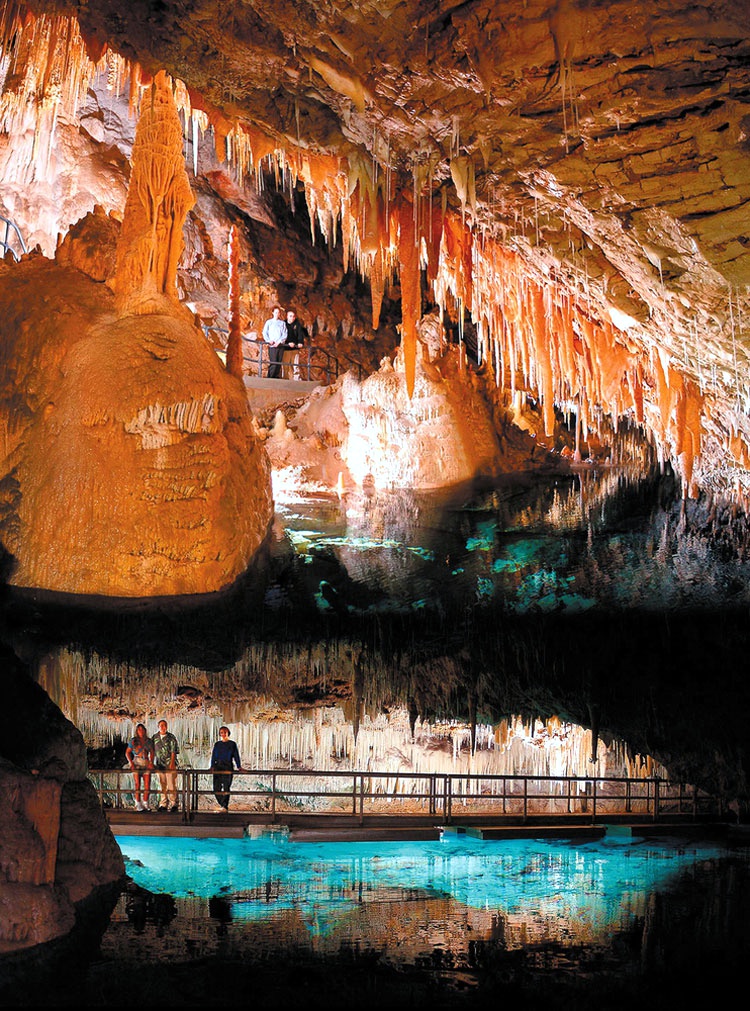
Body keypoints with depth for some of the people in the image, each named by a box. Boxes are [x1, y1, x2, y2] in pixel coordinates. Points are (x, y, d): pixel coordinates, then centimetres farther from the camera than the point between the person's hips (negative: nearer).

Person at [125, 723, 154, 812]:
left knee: (147, 784, -4)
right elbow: (127, 752, 2)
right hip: (136, 764, -3)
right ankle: (138, 805, -4)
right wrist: (131, 763, -11)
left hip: (146, 764, 3)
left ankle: (145, 804, 4)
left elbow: (152, 753, 10)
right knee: (137, 784, -9)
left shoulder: (149, 741, 10)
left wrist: (151, 762, -7)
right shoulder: (133, 741, 3)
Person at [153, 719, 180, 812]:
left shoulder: (171, 737, 0)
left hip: (170, 764, -4)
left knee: (171, 785, -7)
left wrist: (172, 763, -14)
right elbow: (153, 751, 16)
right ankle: (163, 804, 12)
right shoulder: (155, 737, 11)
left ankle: (173, 804, -4)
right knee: (162, 785, 7)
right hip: (159, 765, 4)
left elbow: (173, 751, -5)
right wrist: (152, 762, 11)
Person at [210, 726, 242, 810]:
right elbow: (213, 756, 11)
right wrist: (212, 766, -3)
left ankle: (225, 807, -9)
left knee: (226, 788, -10)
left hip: (228, 767, -3)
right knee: (216, 788, -3)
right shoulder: (217, 744, 15)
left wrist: (239, 766, -7)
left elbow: (236, 756, 5)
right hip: (218, 767, 3)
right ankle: (222, 805, 12)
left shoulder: (232, 744, 10)